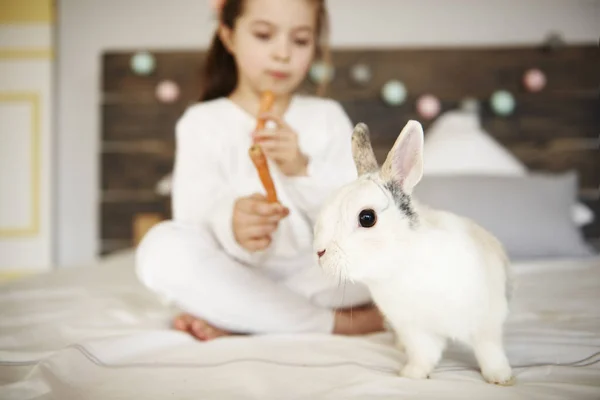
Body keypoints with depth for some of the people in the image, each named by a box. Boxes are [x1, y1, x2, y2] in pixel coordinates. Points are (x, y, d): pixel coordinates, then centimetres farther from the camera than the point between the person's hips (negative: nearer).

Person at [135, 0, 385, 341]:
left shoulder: (328, 117, 10)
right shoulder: (202, 123, 4)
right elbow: (195, 216, -10)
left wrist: (303, 170, -19)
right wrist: (231, 226, -34)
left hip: (314, 274, 2)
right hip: (236, 272, -1)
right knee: (162, 248, -30)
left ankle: (230, 319, -25)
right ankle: (336, 321, -24)